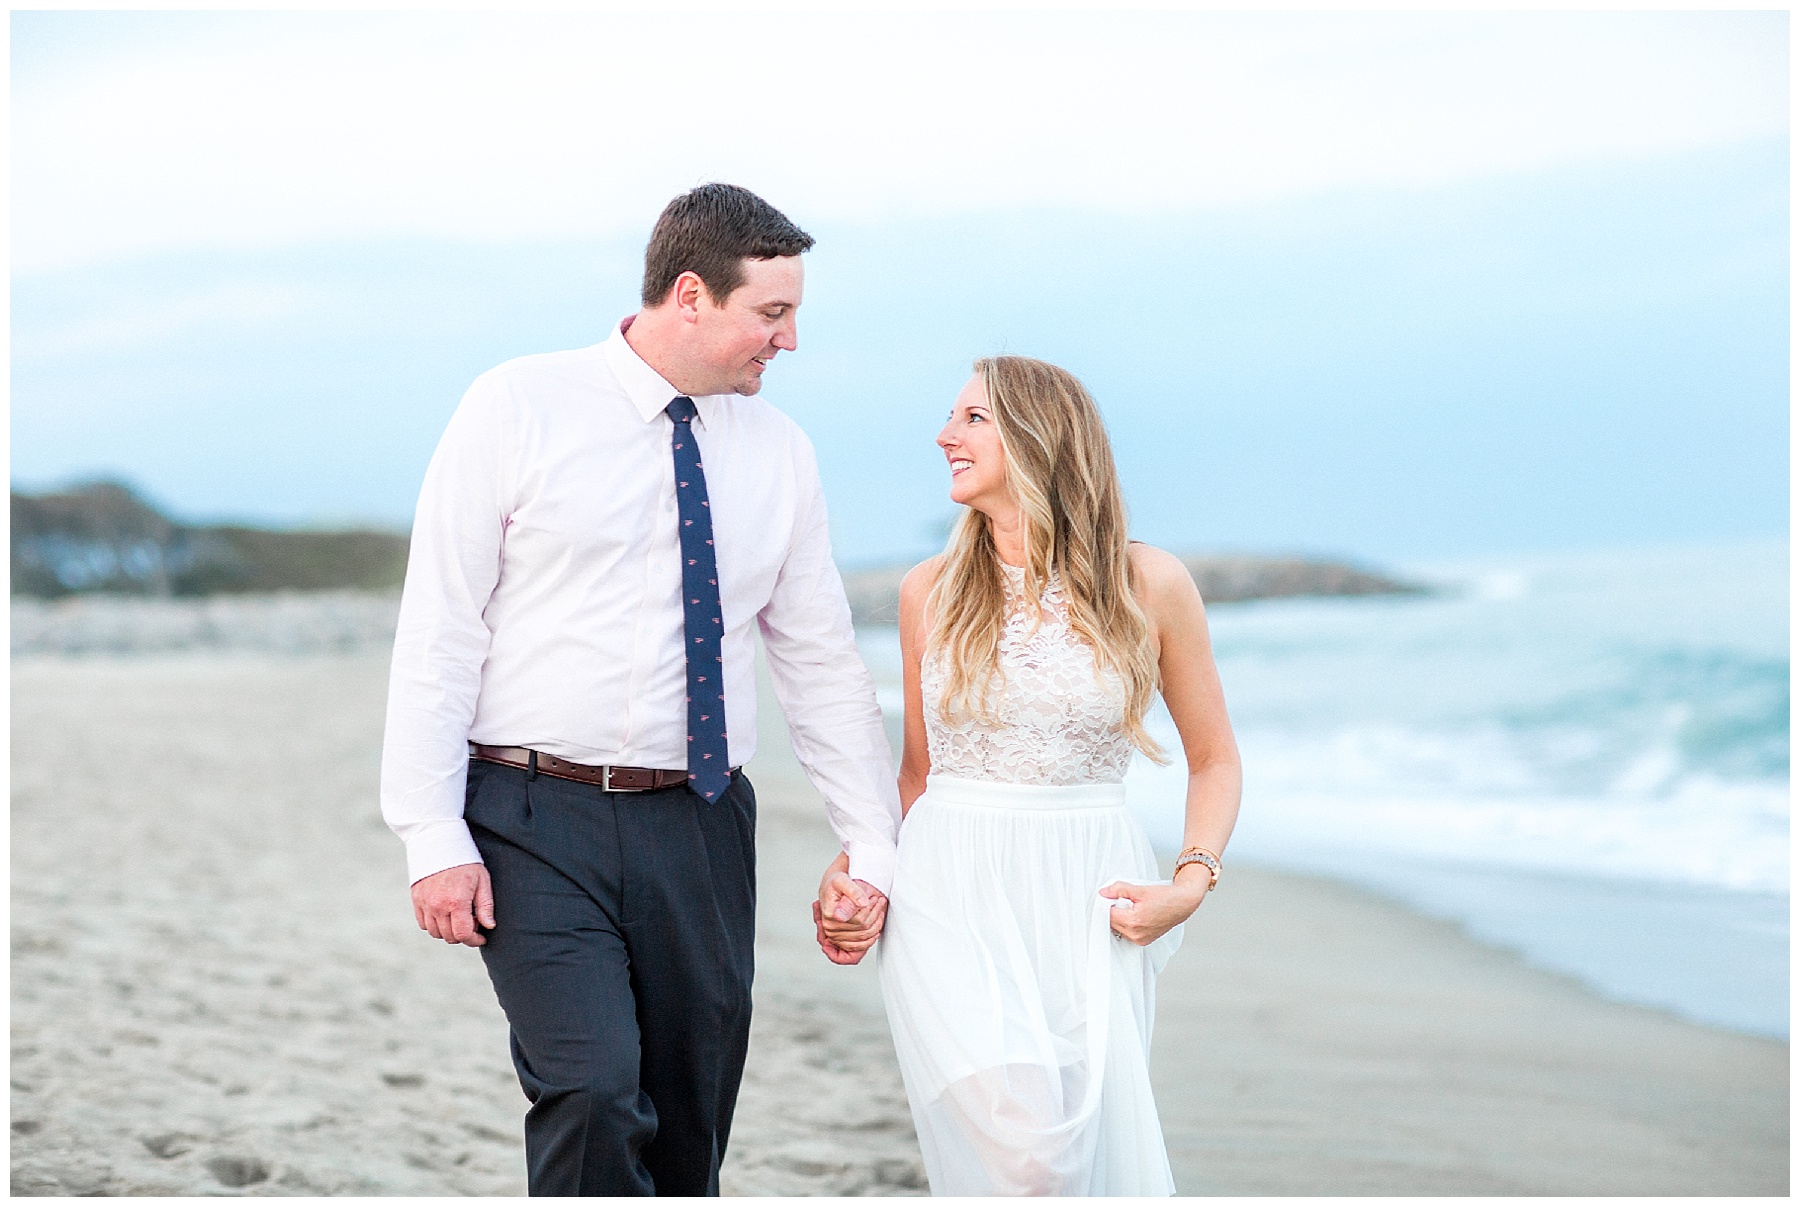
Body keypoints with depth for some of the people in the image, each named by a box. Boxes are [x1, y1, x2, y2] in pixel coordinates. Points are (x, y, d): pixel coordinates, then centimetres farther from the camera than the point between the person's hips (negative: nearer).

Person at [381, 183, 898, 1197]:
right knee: (593, 1093, -21)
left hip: (700, 829, 4)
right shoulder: (518, 411, -2)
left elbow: (823, 665, 16)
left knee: (689, 1137, 5)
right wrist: (435, 839, -11)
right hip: (537, 822, -4)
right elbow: (439, 631, -4)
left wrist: (875, 851, 13)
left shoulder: (780, 451, 9)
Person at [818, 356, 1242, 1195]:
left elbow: (1214, 760, 11)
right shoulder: (931, 593, 6)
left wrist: (1191, 885, -5)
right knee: (1020, 1145, -22)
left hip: (1088, 903, 0)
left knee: (1096, 1151, -3)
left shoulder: (1150, 584, 1)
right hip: (953, 903, 0)